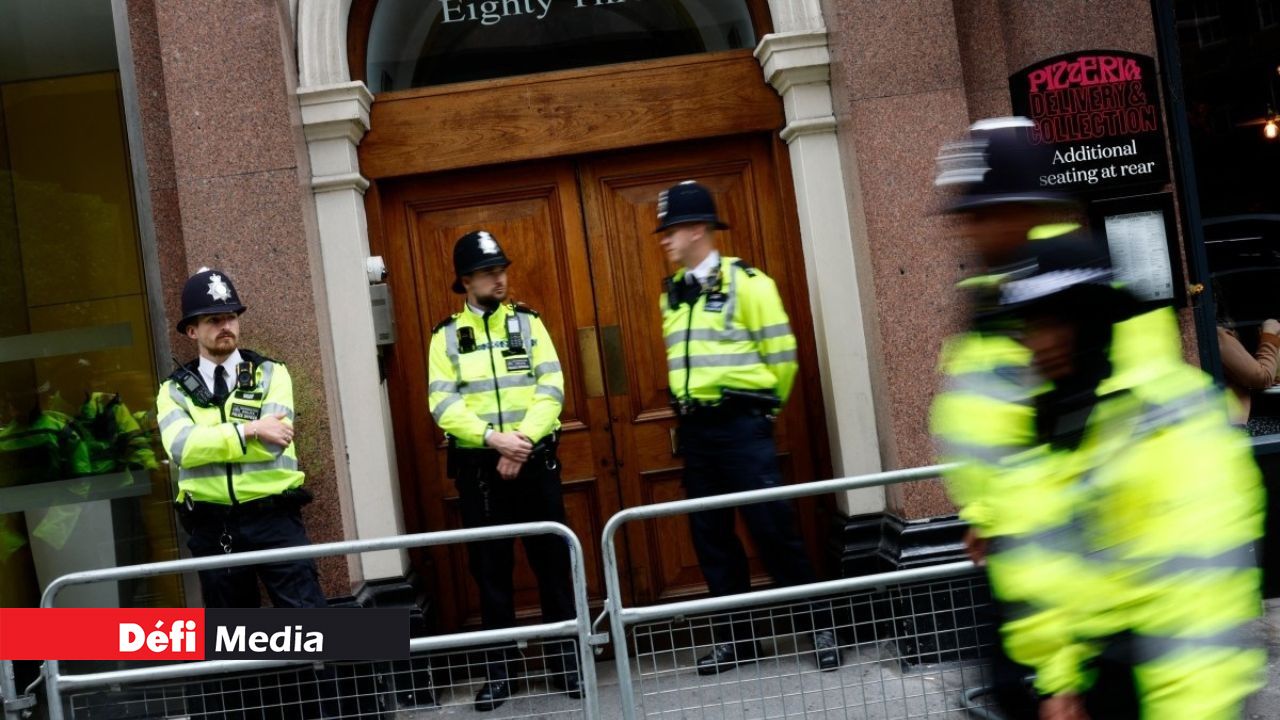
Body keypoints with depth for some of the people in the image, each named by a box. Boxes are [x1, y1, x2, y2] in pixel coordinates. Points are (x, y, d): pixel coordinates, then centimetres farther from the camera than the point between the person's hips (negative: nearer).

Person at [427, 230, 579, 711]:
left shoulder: (527, 322, 6)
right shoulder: (446, 336, 5)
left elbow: (551, 388, -4)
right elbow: (443, 404, -6)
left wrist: (523, 441, -17)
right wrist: (493, 438, -19)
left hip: (534, 461, 0)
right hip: (478, 466, 0)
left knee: (553, 562, 5)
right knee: (490, 569, 6)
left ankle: (566, 662, 17)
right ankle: (498, 671, 17)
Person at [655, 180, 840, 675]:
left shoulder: (745, 282, -8)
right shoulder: (672, 293, 11)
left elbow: (781, 353, -6)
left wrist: (760, 406, 4)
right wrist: (691, 411, 15)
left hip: (741, 424, -6)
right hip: (693, 429, 6)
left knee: (773, 528, -4)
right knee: (710, 535, 9)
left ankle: (821, 627, 10)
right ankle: (735, 637, 21)